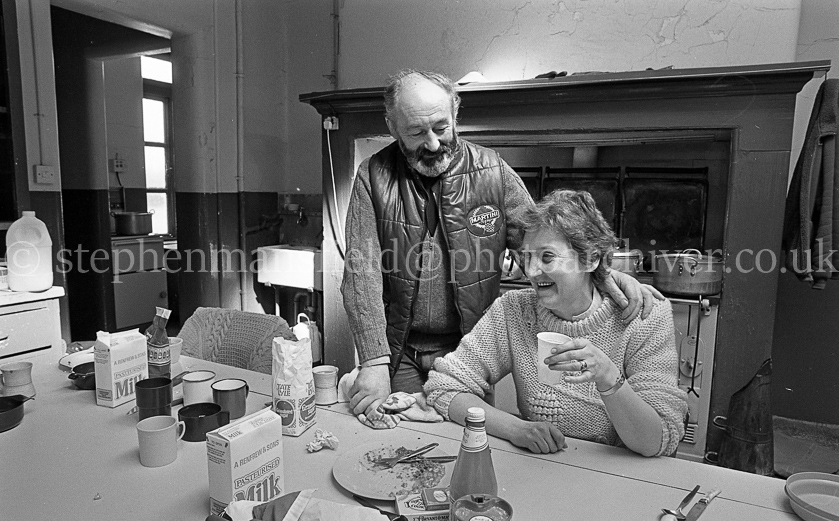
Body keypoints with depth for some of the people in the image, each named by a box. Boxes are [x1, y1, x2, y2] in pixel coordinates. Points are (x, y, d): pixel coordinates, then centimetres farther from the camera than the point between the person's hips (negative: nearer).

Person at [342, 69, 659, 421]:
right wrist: (374, 362, -22)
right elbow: (362, 270, -14)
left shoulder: (492, 171, -5)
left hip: (470, 349, 1)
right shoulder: (374, 176, -8)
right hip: (399, 352, 0)